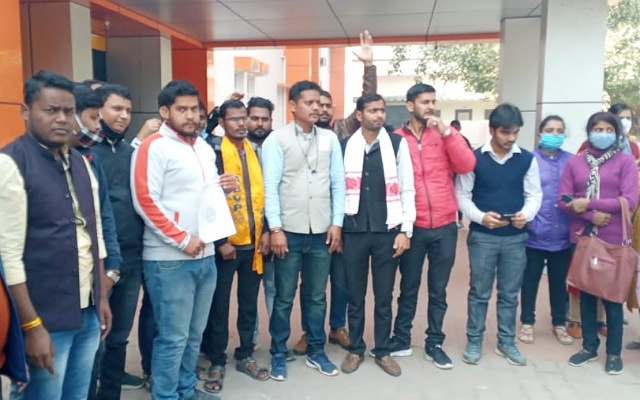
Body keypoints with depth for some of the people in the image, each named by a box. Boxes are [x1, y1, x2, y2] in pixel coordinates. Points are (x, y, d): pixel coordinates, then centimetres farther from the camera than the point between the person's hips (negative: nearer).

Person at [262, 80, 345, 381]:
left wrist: (337, 223, 1)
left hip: (322, 231, 3)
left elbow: (338, 183, 7)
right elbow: (270, 186, -6)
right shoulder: (277, 139, -2)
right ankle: (278, 354, 23)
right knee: (284, 298, 8)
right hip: (289, 231, -3)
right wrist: (275, 228, -12)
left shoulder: (330, 139, 7)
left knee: (317, 297, 13)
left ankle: (316, 352, 28)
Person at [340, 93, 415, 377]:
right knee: (355, 296, 11)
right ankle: (355, 349, 27)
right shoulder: (345, 146, 3)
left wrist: (405, 230, -4)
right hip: (354, 231, 1)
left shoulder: (397, 144, 2)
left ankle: (382, 351, 25)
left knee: (384, 297, 9)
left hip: (387, 231, 0)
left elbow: (407, 190, 1)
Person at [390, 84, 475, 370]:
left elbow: (467, 166, -8)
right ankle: (401, 340, 26)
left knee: (438, 290, 11)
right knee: (409, 288, 11)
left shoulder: (446, 133, 5)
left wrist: (446, 132, -14)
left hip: (444, 227, 2)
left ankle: (434, 344, 25)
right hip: (412, 227, -1)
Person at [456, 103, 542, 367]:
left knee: (510, 293, 12)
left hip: (516, 237, 2)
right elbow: (462, 195, -3)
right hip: (482, 236, -2)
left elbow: (535, 194, 5)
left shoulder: (527, 159, 1)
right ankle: (474, 342, 21)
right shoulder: (474, 158, -5)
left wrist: (527, 214, -16)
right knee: (479, 292, 7)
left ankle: (506, 342, 27)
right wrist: (481, 217, -18)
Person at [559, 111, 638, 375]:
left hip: (613, 239, -2)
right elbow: (563, 201, -1)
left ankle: (614, 352, 22)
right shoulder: (574, 162, 5)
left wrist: (589, 203, -15)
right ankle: (589, 346, 26)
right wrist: (592, 216, -15)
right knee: (586, 292, 11)